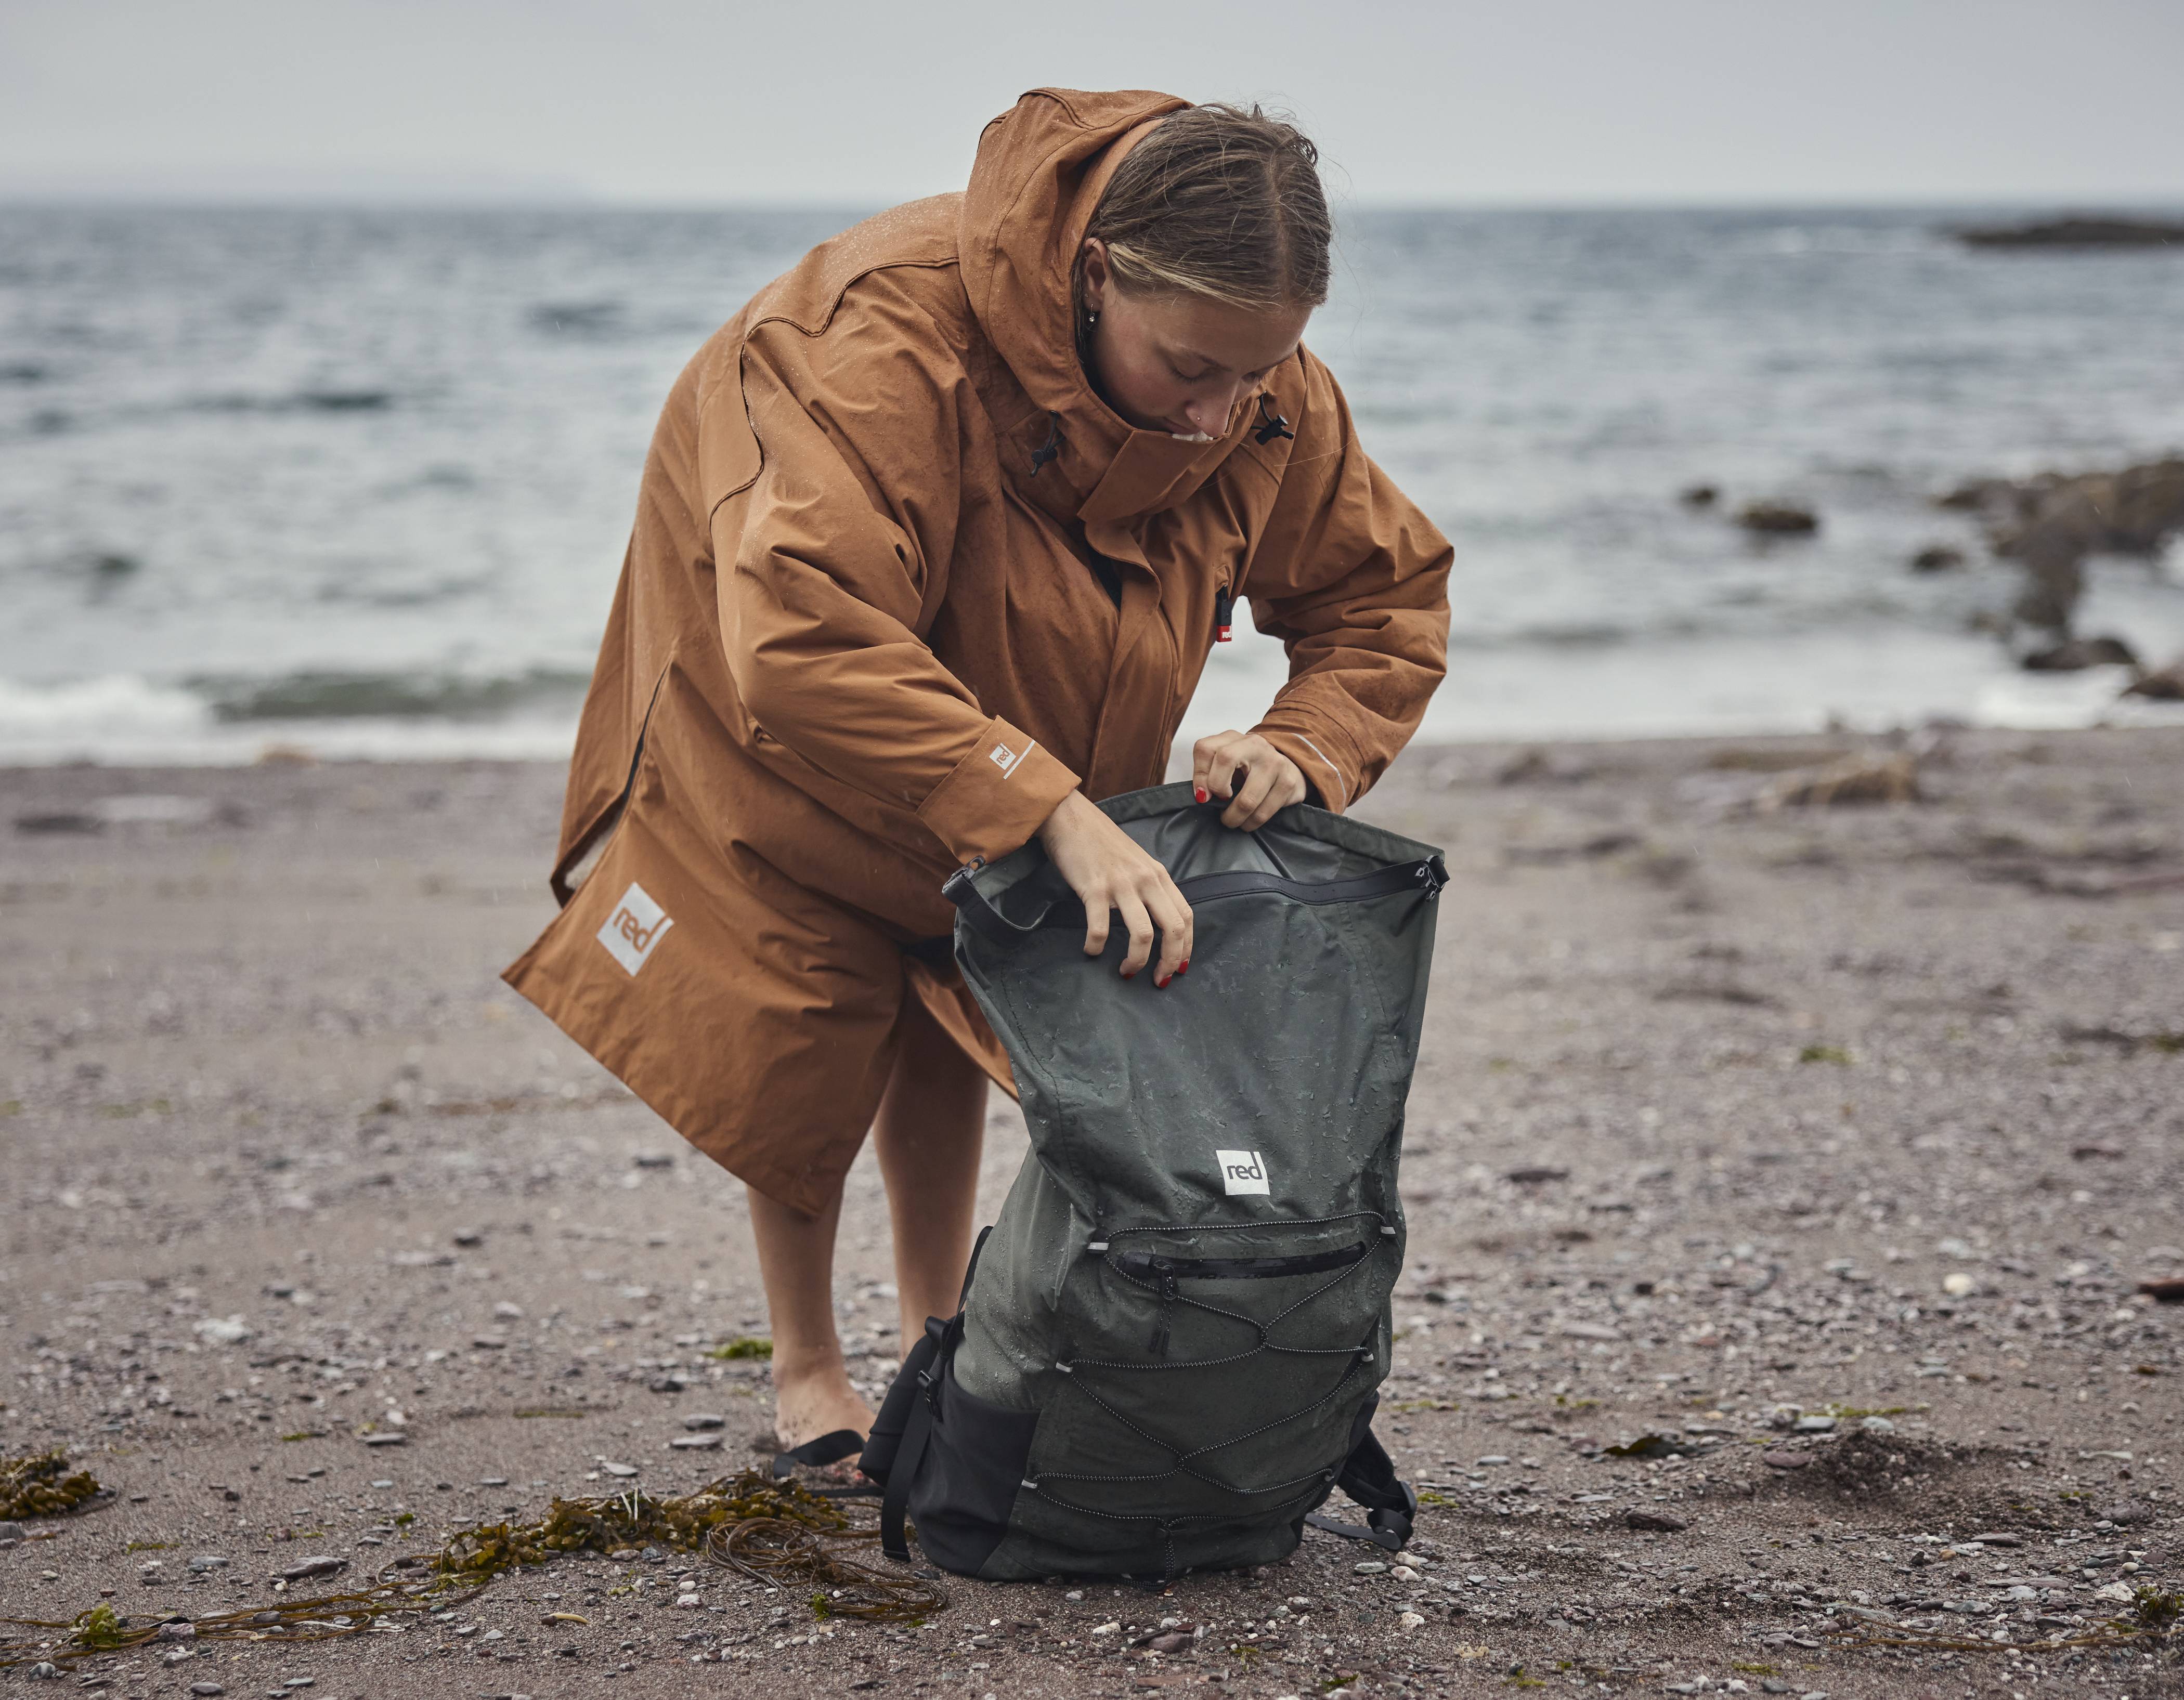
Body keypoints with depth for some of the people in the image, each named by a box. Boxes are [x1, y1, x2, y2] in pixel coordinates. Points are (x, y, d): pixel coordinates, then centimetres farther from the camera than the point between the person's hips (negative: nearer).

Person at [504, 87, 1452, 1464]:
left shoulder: (1272, 398, -26)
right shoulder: (894, 338, -46)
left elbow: (1391, 596, -11)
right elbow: (804, 644, -56)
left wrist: (1303, 749, -33)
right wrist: (1051, 810, -61)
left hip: (1016, 712, 4)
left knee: (951, 1018, 9)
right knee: (803, 1029, -3)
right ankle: (805, 1370, 16)